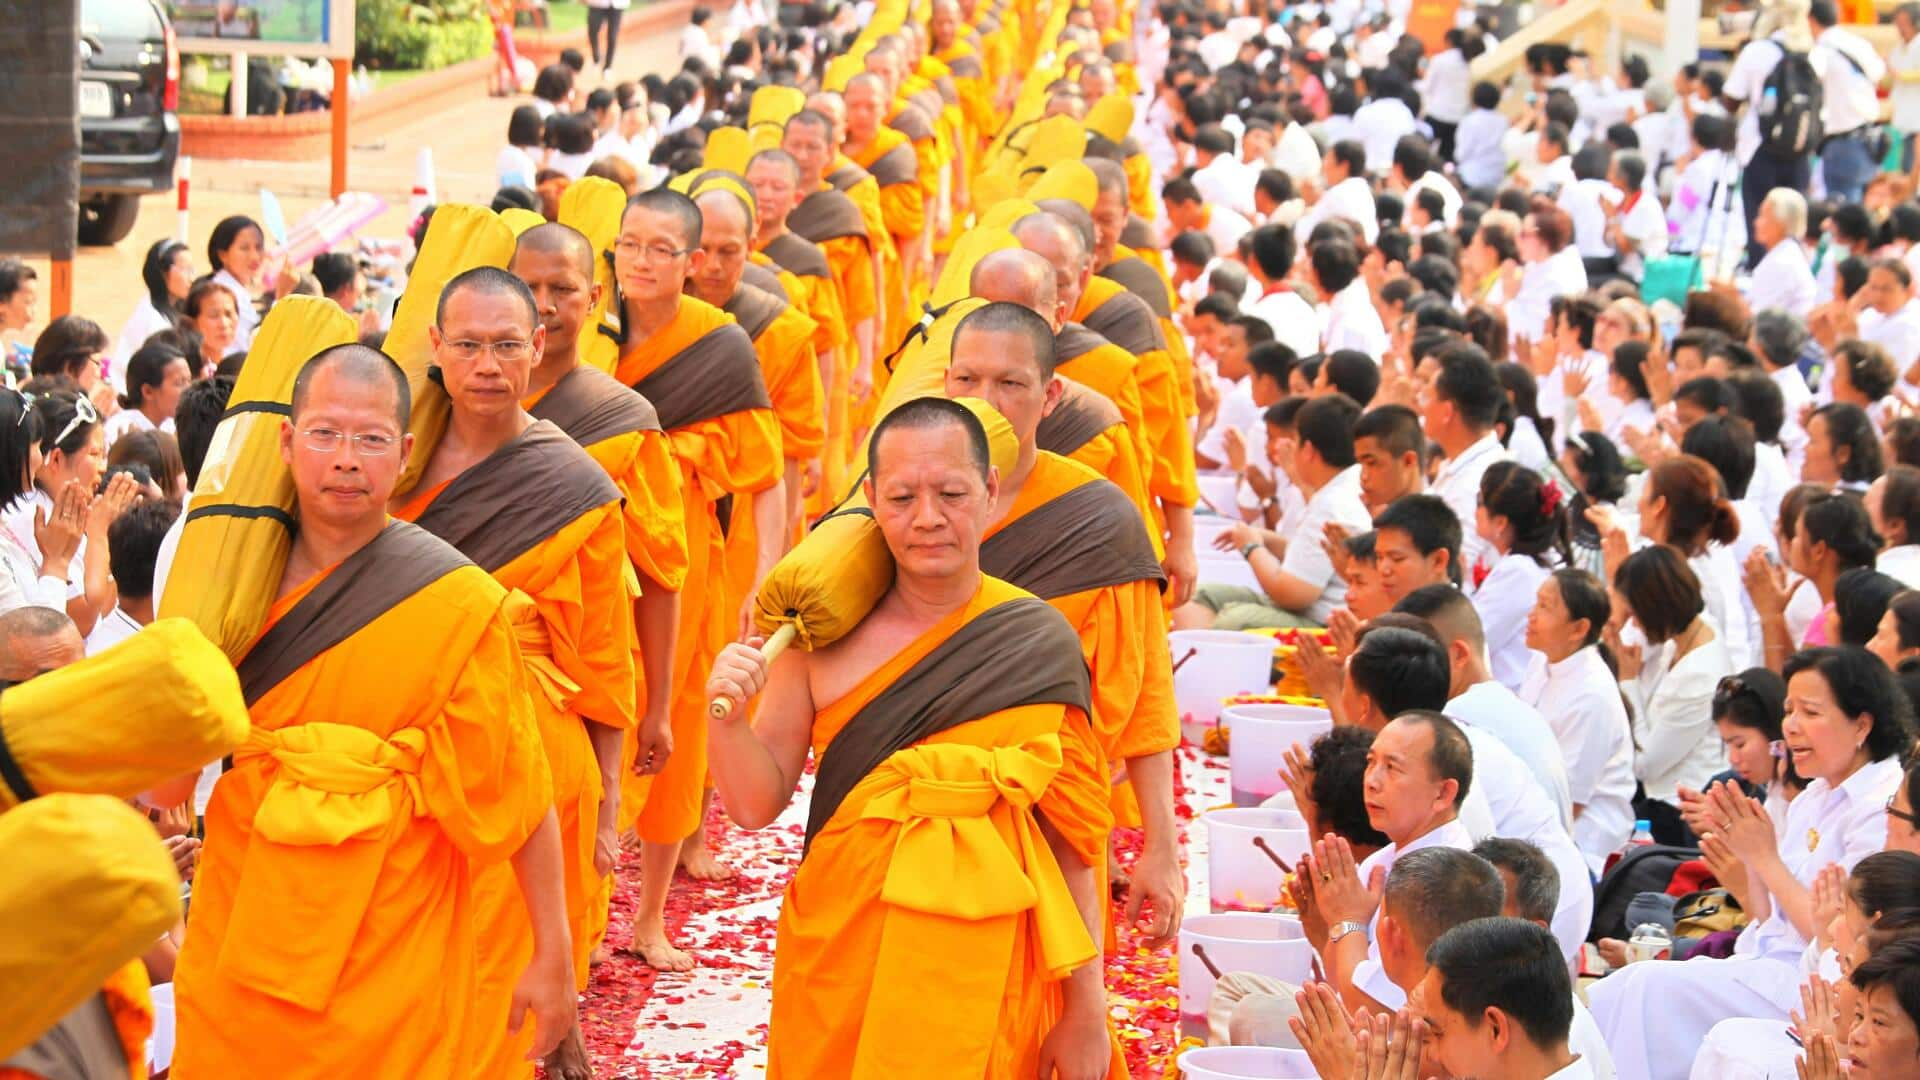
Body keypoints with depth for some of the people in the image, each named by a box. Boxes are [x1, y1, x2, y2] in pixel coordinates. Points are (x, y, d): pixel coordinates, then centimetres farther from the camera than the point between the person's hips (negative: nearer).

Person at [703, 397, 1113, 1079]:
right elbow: (756, 805, 1)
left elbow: (1071, 843, -1)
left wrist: (1086, 1010, -2)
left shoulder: (1039, 644, -4)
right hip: (835, 965, 1)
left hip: (982, 975, -1)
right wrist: (726, 714, -18)